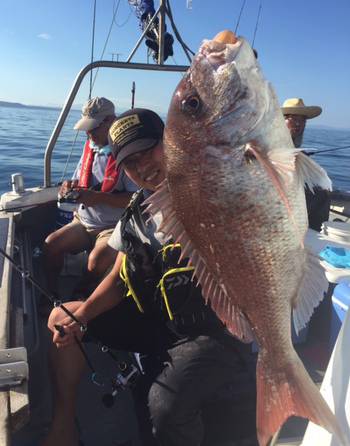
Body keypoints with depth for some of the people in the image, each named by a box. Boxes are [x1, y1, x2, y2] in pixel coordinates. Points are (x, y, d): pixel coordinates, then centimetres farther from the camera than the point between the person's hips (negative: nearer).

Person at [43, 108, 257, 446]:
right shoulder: (137, 210, 3)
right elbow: (120, 279, 7)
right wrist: (80, 316, -8)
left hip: (215, 325, -6)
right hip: (156, 316, 7)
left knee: (162, 405, -32)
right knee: (61, 318, 7)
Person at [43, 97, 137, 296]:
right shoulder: (90, 147, 9)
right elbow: (79, 180, 21)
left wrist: (98, 197, -26)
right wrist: (70, 186, -4)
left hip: (114, 227, -6)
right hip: (84, 222, 7)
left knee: (97, 261, -30)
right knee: (51, 244, -13)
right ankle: (50, 293, 6)